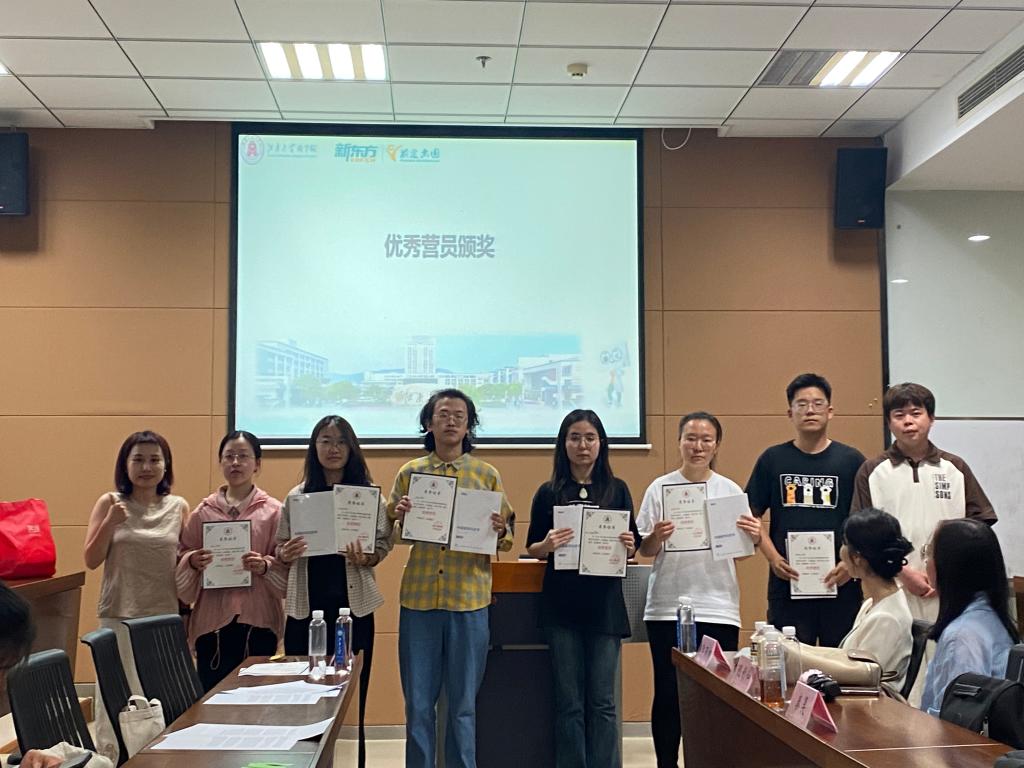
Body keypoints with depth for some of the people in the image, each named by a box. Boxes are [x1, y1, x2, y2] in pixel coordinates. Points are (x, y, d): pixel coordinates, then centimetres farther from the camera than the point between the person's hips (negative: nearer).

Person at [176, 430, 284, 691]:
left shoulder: (273, 511, 3)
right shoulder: (203, 511, 8)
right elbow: (182, 558, 12)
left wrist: (265, 566, -15)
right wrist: (192, 563, -8)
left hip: (258, 619, -1)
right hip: (212, 618, 1)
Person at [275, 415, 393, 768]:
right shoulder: (296, 496, 5)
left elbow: (384, 544, 2)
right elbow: (280, 552, 9)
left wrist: (365, 558, -18)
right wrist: (285, 555, -13)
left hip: (353, 605, -1)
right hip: (307, 606, 1)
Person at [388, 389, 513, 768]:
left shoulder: (487, 475, 5)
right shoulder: (409, 473, 7)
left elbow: (506, 540, 8)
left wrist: (500, 531, -15)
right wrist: (398, 515, -10)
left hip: (469, 600, -1)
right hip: (419, 598, 1)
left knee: (463, 705, 6)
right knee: (418, 704, 5)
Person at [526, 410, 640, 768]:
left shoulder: (617, 489, 6)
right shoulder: (548, 493, 5)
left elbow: (632, 549, 9)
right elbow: (531, 550, 7)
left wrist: (628, 547, -14)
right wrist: (547, 545, -15)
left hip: (605, 604, 0)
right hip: (561, 605, 0)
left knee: (602, 702, 3)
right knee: (569, 702, 4)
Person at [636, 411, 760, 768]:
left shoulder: (730, 490, 5)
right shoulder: (660, 488, 1)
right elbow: (645, 551, 1)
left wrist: (754, 538, -14)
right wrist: (657, 538, -20)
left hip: (719, 608, 1)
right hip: (668, 608, -1)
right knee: (668, 694, 4)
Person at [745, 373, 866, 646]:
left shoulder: (851, 460, 4)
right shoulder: (773, 459, 5)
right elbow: (752, 515, 8)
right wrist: (772, 557, -6)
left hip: (840, 584, 0)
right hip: (786, 582, 0)